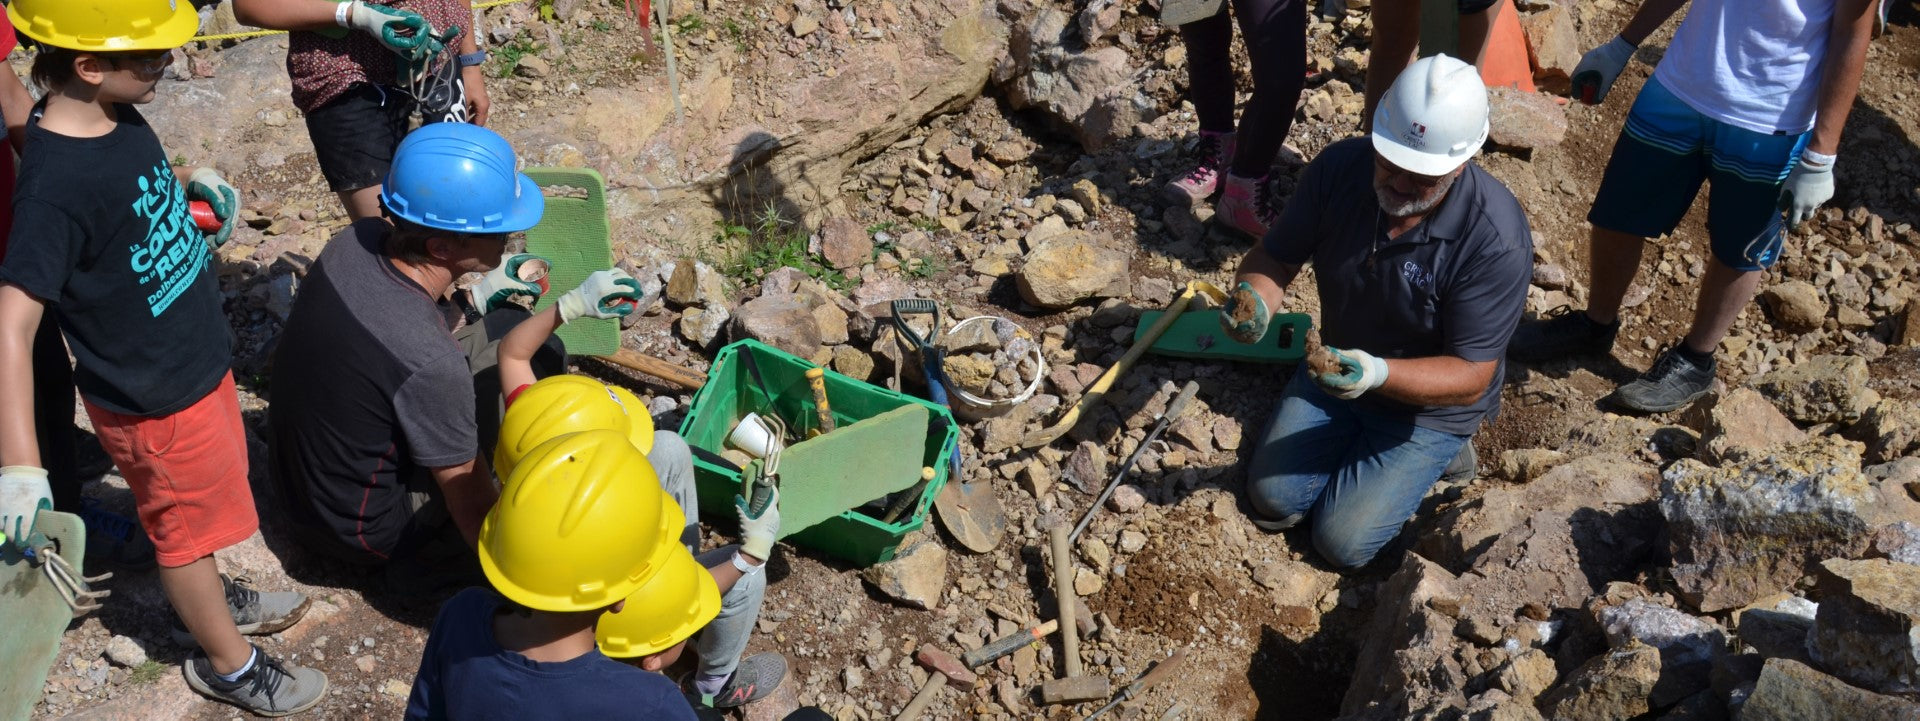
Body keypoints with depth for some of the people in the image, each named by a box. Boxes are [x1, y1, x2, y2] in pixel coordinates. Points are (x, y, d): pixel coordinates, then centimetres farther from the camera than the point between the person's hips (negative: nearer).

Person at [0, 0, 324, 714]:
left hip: (197, 360, 8)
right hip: (152, 400, -8)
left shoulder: (119, 117, -8)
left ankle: (212, 598, 56)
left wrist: (190, 180, 2)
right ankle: (227, 662, 38)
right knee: (187, 526, 15)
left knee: (206, 497, 30)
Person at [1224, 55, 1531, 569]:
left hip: (1429, 402, -4)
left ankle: (1433, 457, 19)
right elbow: (1276, 257, -9)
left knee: (1342, 542, -6)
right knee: (1272, 497, -1)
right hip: (1336, 368, 4)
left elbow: (1470, 378, -29)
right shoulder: (1339, 167, -21)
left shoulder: (1497, 240, -34)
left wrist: (1378, 373, -46)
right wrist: (1255, 298, -33)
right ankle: (1354, 447, 26)